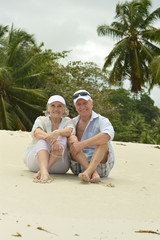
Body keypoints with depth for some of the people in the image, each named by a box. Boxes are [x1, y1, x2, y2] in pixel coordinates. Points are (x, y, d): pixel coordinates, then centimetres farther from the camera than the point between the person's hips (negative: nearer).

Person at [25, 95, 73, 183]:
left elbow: (69, 131, -18)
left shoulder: (67, 121, 8)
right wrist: (49, 137, -42)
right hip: (35, 160, 0)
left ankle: (43, 170, -44)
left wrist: (57, 132, -41)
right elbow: (37, 132, -20)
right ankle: (44, 172, -57)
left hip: (59, 164, 1)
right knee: (43, 140, -28)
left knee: (62, 139, -24)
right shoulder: (41, 120, 5)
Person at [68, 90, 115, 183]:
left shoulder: (101, 121, -3)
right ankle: (93, 173, -36)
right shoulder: (73, 122, 13)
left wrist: (82, 144, -31)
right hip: (79, 166, 3)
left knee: (102, 141, -26)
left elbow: (108, 135, -26)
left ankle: (88, 172, -48)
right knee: (72, 138, -18)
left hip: (100, 164, -3)